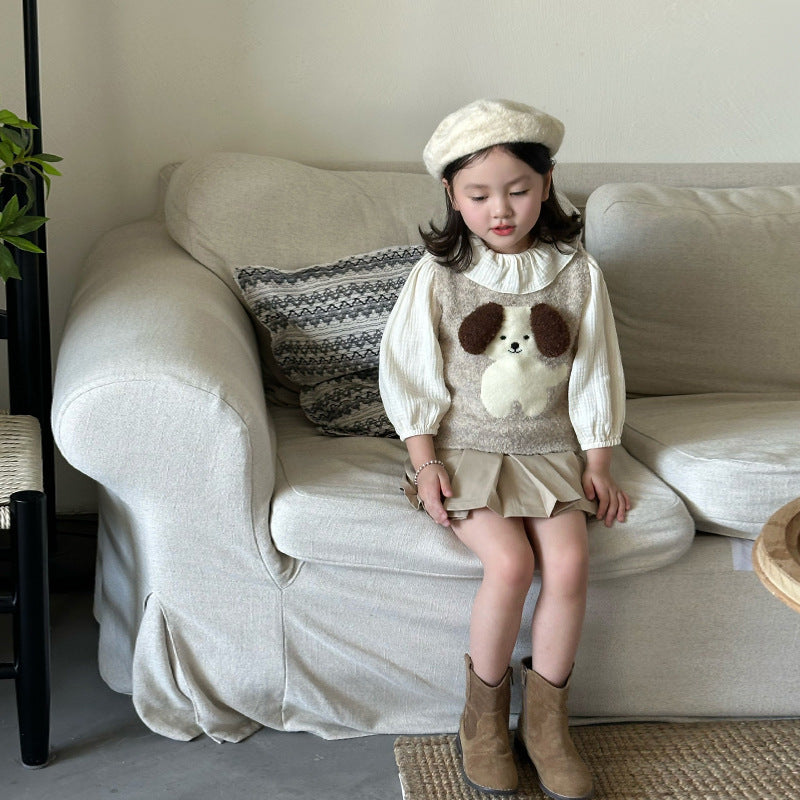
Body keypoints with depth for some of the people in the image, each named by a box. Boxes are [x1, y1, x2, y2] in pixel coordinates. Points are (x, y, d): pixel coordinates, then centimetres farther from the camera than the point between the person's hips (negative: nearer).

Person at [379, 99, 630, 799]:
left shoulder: (576, 273, 2)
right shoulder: (438, 275, -2)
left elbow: (594, 375, 7)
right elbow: (411, 376, 1)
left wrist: (598, 465, 2)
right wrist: (425, 462, -7)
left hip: (550, 451, 2)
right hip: (464, 450, -2)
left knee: (569, 562, -22)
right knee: (510, 563, -25)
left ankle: (546, 721, -2)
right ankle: (484, 714, -2)